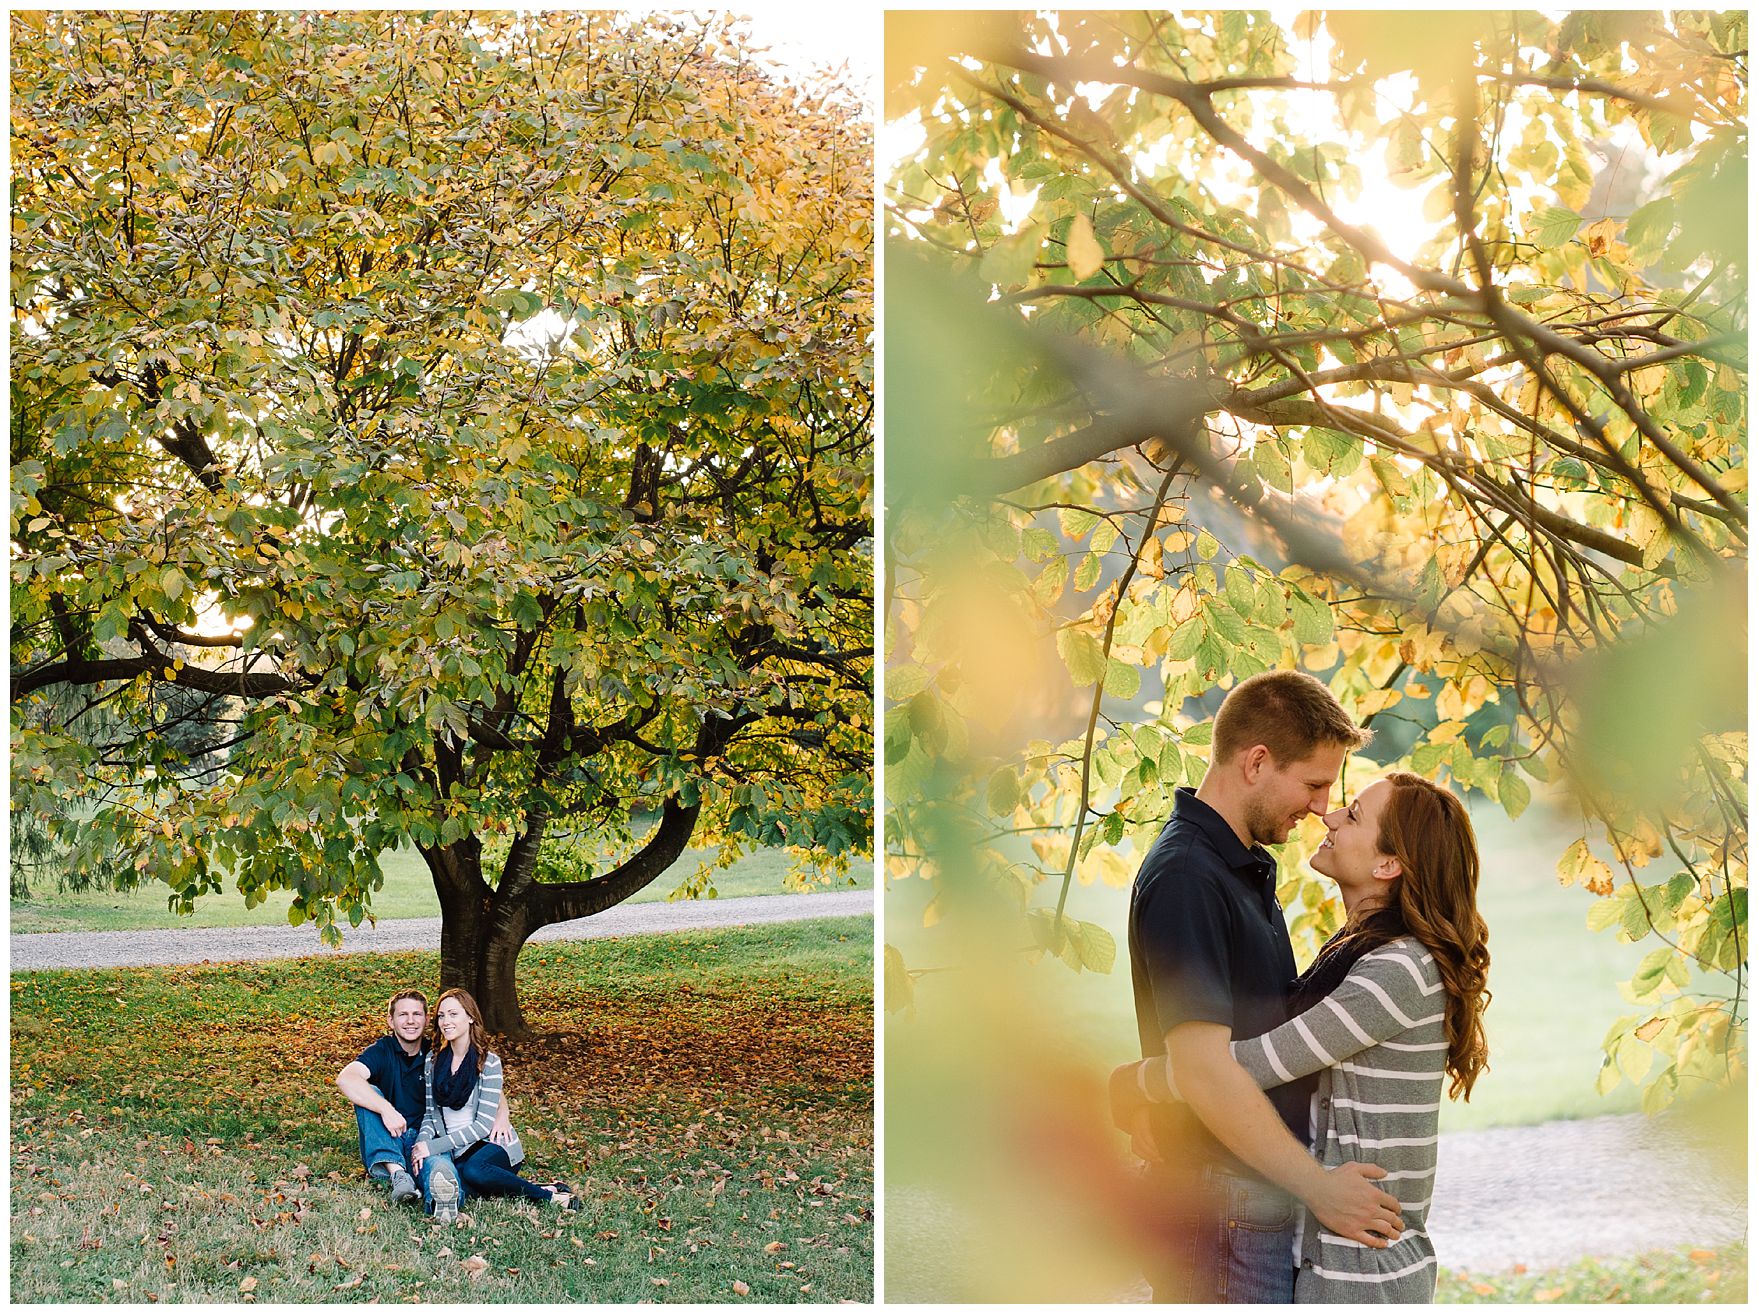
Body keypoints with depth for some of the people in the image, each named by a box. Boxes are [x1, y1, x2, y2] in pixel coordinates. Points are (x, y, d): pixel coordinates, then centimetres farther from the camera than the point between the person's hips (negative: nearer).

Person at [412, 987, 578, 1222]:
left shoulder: (488, 1063, -6)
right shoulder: (433, 1060, 9)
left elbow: (483, 1124, -11)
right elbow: (430, 1114, 13)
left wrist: (434, 1146, -19)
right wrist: (423, 1141, -10)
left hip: (492, 1144, -2)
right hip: (456, 1153, 2)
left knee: (473, 1170, -39)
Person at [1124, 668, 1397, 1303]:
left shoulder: (1247, 867, 13)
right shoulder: (1185, 878, -20)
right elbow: (1204, 1071, -25)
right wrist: (1318, 1184, -20)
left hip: (1265, 1199, 10)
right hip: (1223, 1209, -10)